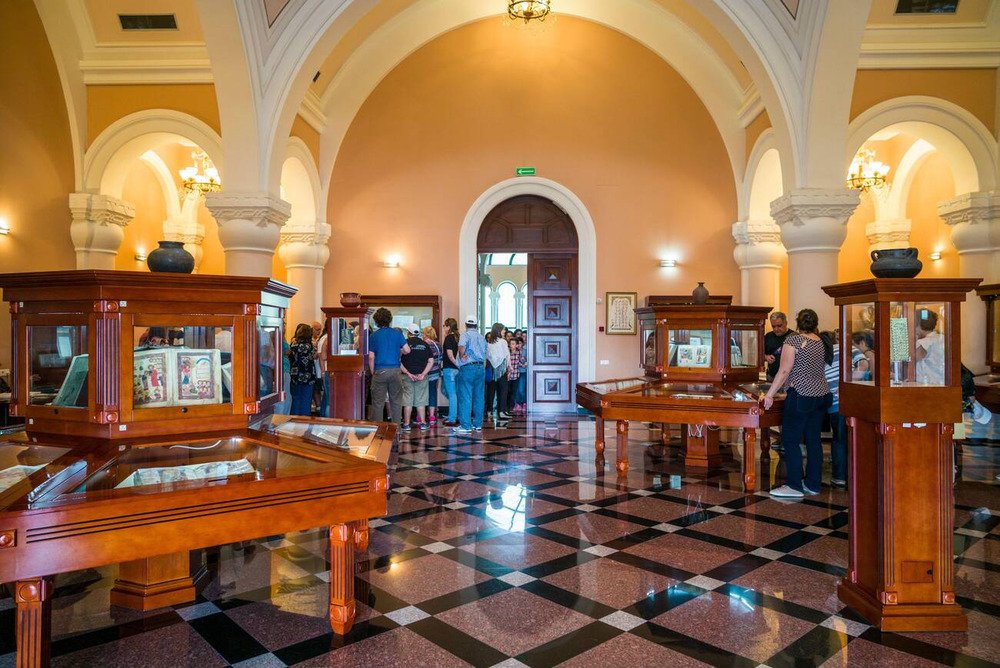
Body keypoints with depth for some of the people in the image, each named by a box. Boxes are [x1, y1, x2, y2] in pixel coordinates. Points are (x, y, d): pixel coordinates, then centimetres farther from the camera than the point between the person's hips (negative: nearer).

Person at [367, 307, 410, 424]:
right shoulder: (397, 333, 2)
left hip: (380, 371, -1)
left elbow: (371, 357, -3)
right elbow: (407, 350, -1)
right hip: (395, 371, 1)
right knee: (396, 401, 10)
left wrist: (373, 372, 6)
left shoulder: (373, 336, -1)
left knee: (378, 403, 6)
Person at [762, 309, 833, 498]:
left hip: (801, 396, -7)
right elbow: (820, 370, 15)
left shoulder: (793, 340, -10)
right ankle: (813, 484, 18)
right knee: (813, 440, 12)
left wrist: (770, 394, -12)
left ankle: (795, 486, 1)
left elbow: (784, 371, -15)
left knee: (790, 440, -1)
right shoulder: (823, 343, 9)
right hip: (821, 395, 7)